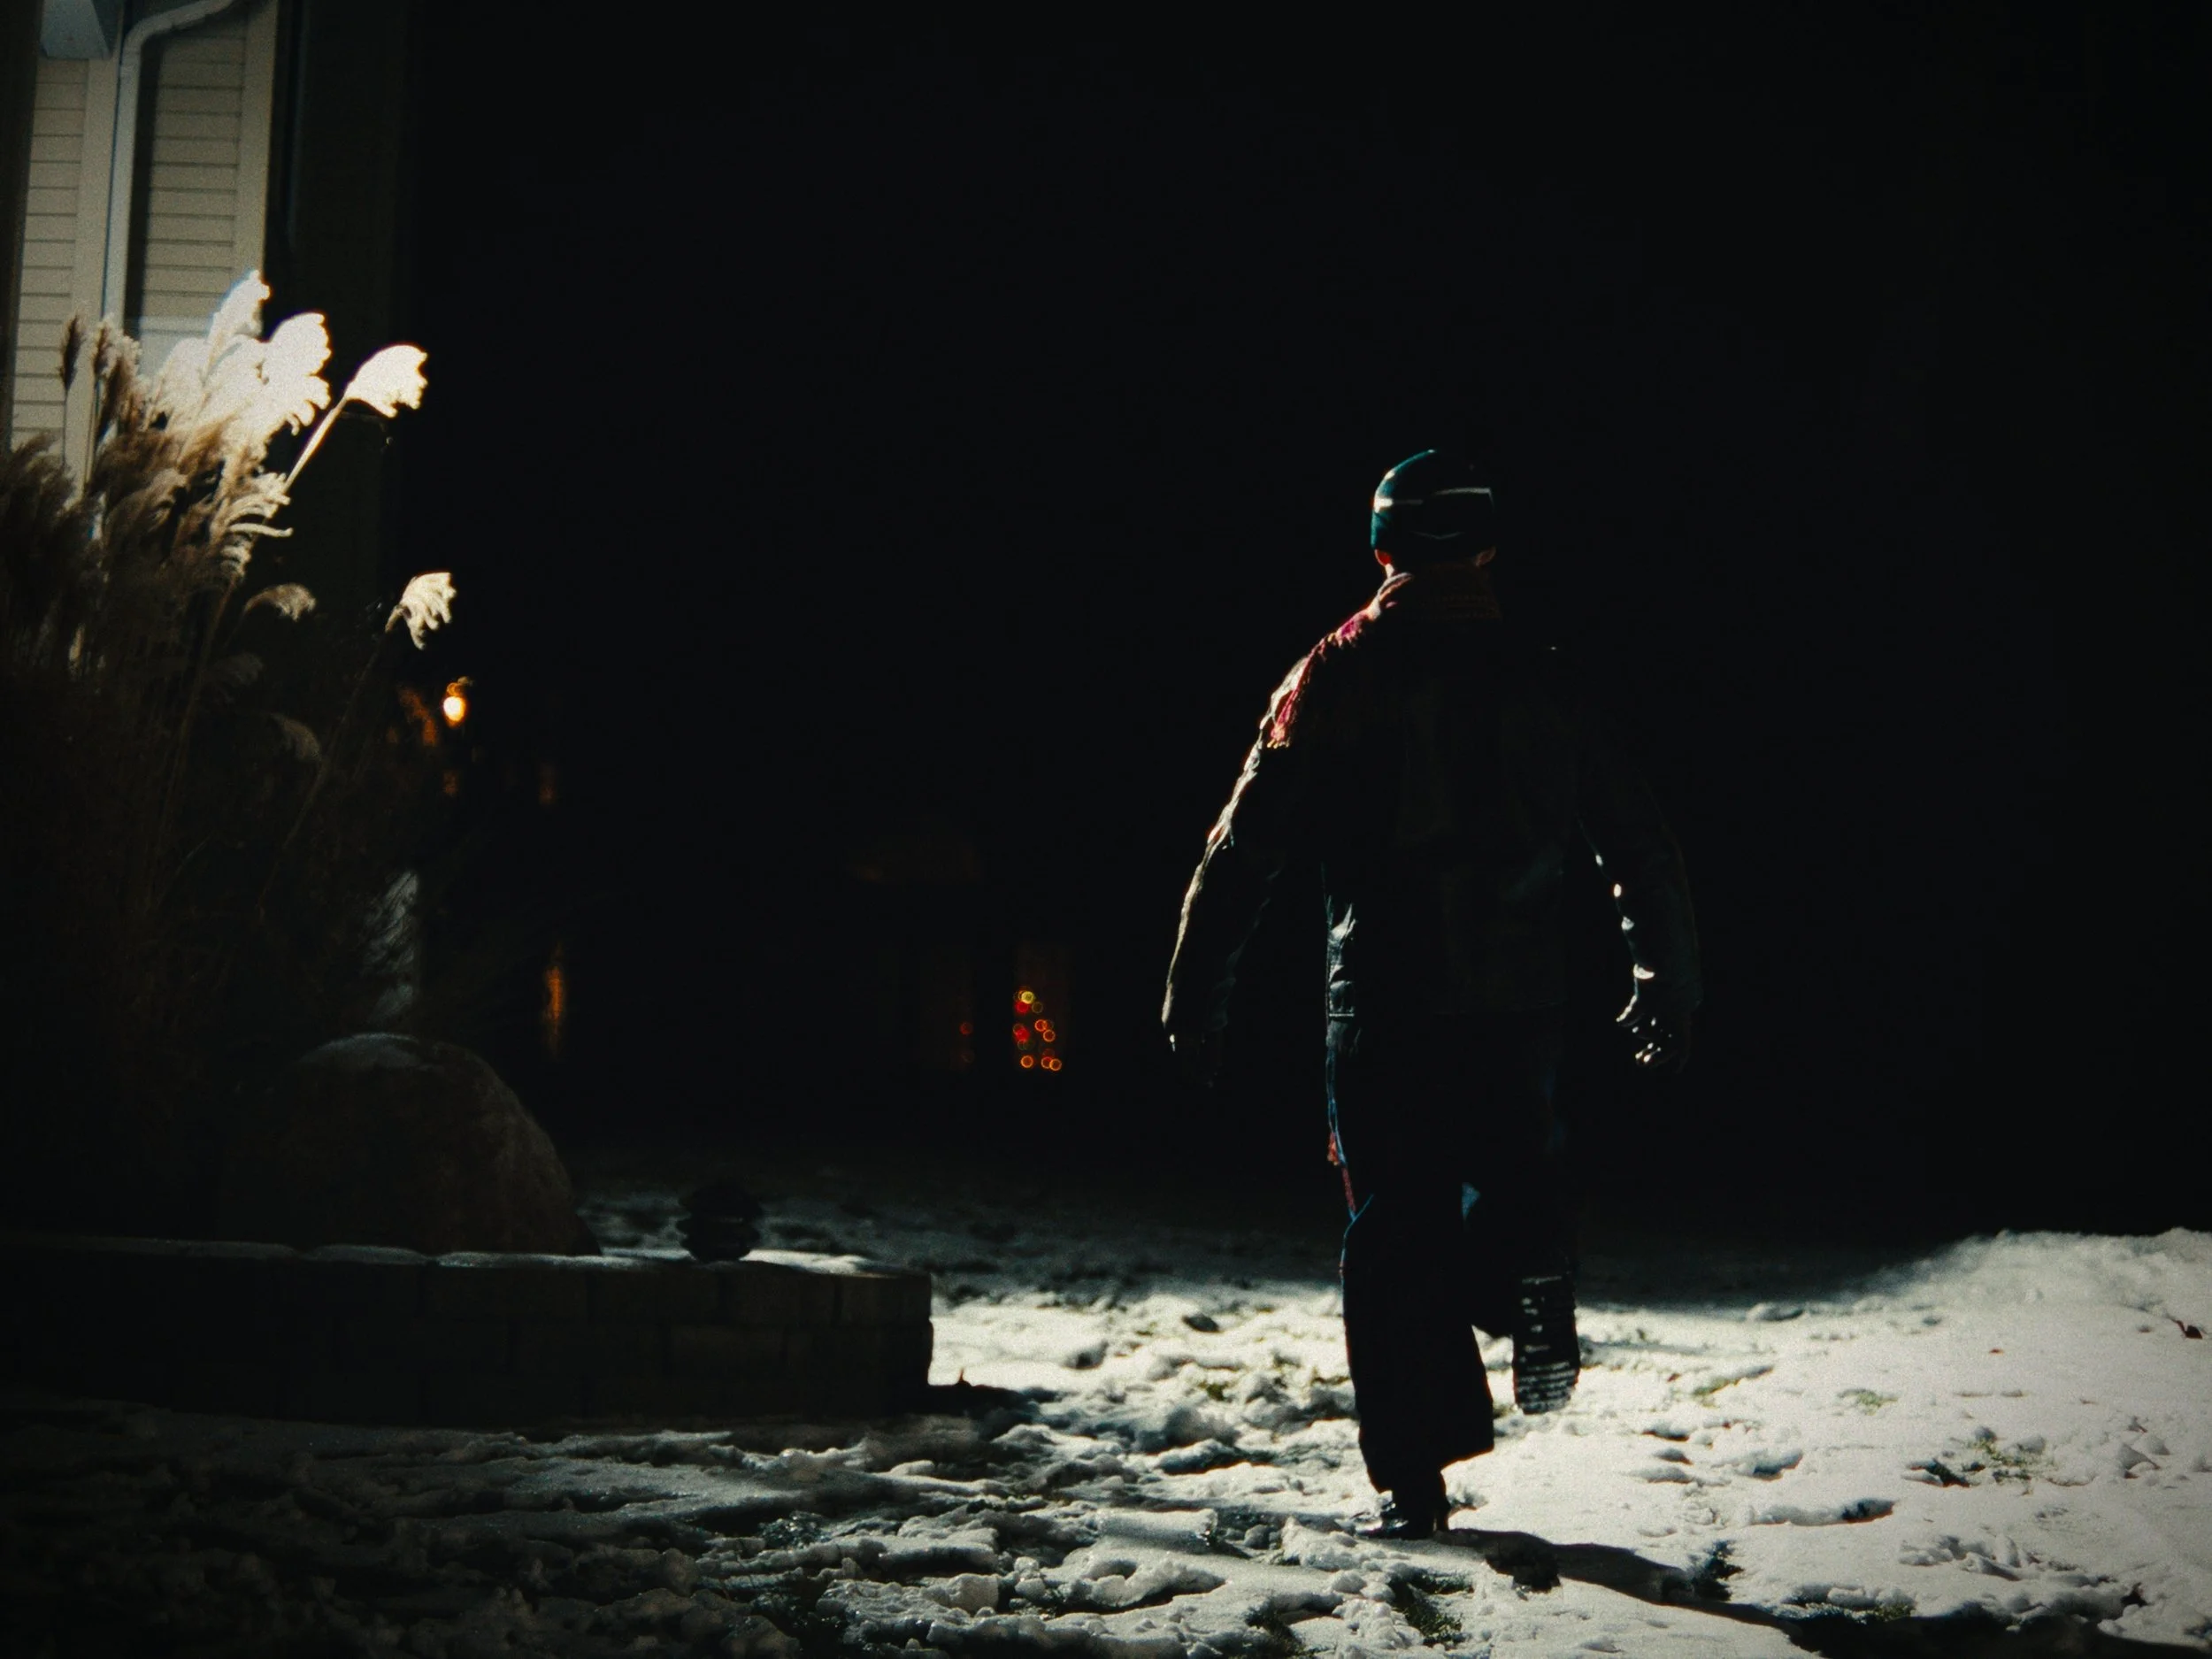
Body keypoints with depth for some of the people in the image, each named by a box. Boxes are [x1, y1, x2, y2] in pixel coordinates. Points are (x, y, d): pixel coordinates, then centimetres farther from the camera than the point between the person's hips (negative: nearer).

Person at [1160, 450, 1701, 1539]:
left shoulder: (1337, 676, 1)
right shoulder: (1539, 682, 7)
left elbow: (1246, 846, -2)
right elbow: (1641, 847, 11)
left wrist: (1194, 997, 3)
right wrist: (1668, 988, 22)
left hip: (1384, 999, -1)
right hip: (1519, 992, 2)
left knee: (1394, 1227, 6)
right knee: (1517, 1169, 24)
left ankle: (1414, 1478, 5)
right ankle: (1532, 1298, -6)